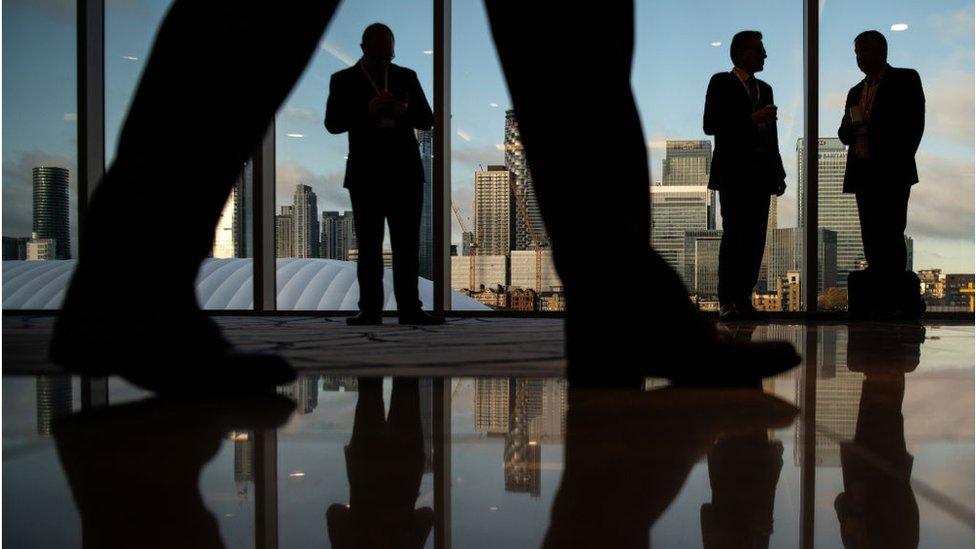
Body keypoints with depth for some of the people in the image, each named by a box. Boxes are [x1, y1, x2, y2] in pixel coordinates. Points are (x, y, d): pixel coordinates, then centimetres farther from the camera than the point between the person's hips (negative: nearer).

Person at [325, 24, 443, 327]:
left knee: (408, 246, 1)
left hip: (406, 174, 1)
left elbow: (427, 120, 10)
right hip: (366, 177, -1)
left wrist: (405, 111, -12)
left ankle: (410, 310, 5)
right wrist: (367, 110, -17)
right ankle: (370, 311, 6)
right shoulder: (343, 80, 6)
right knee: (369, 248, 1)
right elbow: (332, 124, -2)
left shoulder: (407, 77, 11)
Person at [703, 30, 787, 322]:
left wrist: (779, 172, 14)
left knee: (755, 239, 0)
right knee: (734, 236, -11)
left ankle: (744, 298, 3)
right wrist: (752, 119, -13)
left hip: (761, 174, 6)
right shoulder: (721, 83, 3)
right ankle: (727, 301, -9)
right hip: (733, 173, -6)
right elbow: (710, 125, -8)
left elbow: (771, 135, 22)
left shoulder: (765, 88, 23)